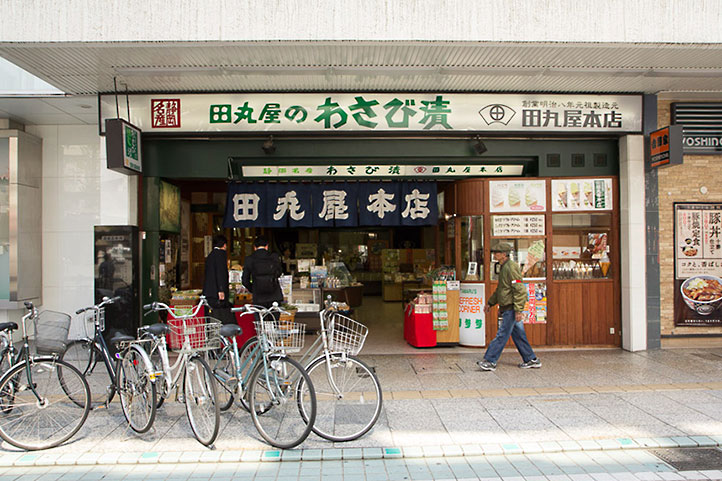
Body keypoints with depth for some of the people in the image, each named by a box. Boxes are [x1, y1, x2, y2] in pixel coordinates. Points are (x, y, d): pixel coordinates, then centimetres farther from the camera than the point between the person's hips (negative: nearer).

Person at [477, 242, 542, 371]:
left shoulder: (511, 267, -16)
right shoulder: (504, 267, 15)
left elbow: (519, 289, -21)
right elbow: (500, 289, 27)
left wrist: (518, 310, -23)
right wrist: (490, 303, 26)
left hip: (511, 308, -10)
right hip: (507, 308, 10)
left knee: (502, 335, -6)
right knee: (518, 335, 14)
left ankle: (490, 361, -3)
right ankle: (531, 360, 22)